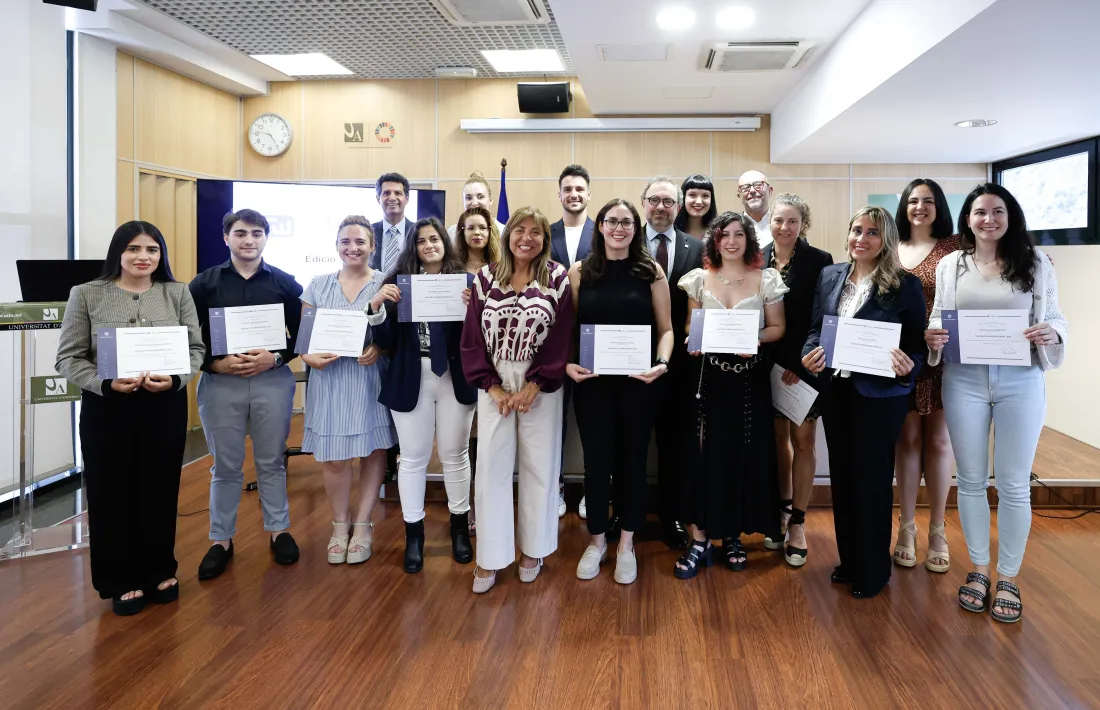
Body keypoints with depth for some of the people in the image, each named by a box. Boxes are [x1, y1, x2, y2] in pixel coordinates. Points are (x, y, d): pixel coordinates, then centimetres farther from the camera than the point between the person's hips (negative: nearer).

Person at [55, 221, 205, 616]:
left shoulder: (177, 293, 4)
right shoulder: (87, 294, -1)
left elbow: (196, 348, 3)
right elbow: (68, 358, -3)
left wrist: (175, 379, -16)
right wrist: (105, 384, -19)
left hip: (165, 406, 1)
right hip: (106, 407, -1)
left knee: (160, 490, 10)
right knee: (111, 493, 6)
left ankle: (159, 571, 29)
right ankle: (123, 580, 23)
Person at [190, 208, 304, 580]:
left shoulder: (285, 283, 3)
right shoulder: (204, 283, 3)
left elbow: (302, 335, 2)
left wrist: (275, 358, -14)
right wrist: (216, 363, -15)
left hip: (273, 382, 0)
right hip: (220, 383, 0)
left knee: (271, 462, 11)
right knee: (225, 467, 10)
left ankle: (279, 530, 27)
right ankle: (221, 540, 23)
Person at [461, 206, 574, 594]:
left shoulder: (557, 278, -2)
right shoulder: (486, 277, 3)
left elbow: (561, 337, -6)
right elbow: (472, 336, 1)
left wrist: (534, 385, -12)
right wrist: (492, 386, -7)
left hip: (541, 385, -1)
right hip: (494, 384, 2)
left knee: (538, 465, 6)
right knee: (491, 465, 1)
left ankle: (533, 549, 23)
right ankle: (490, 556, 14)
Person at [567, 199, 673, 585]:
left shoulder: (651, 272, 0)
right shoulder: (579, 272, 2)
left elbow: (666, 328, 1)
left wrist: (661, 362, -16)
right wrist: (567, 363, -12)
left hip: (638, 382, 0)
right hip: (592, 382, 0)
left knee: (632, 461, 10)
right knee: (596, 461, 7)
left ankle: (626, 544, 26)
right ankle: (597, 540, 27)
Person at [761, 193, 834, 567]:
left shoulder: (819, 261, -6)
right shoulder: (758, 259, 3)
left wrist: (801, 364, -15)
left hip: (804, 367, -3)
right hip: (768, 365, 3)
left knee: (803, 441, 3)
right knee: (778, 438, 13)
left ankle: (797, 523, 14)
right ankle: (781, 512, 28)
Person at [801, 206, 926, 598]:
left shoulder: (905, 284, -6)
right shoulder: (830, 275, 6)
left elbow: (918, 342, -5)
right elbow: (816, 328, 9)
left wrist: (908, 365, -25)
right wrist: (809, 355, -10)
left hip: (879, 394, -4)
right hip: (835, 391, 5)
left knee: (871, 478, 4)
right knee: (842, 475, 14)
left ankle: (873, 570, 21)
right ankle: (849, 559, 30)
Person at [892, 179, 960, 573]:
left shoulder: (955, 247, 2)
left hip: (944, 359, -1)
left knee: (938, 441, 5)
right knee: (907, 439, 7)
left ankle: (937, 530, 18)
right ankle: (906, 527, 18)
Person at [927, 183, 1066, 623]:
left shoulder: (1035, 263, 2)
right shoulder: (950, 265, 6)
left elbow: (1055, 318, 3)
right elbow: (938, 319, 8)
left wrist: (1050, 334, -19)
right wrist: (932, 339, -13)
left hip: (1020, 382, -1)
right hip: (965, 380, 1)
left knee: (1014, 485, 6)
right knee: (971, 480, 10)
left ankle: (1008, 577, 22)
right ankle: (978, 570, 26)